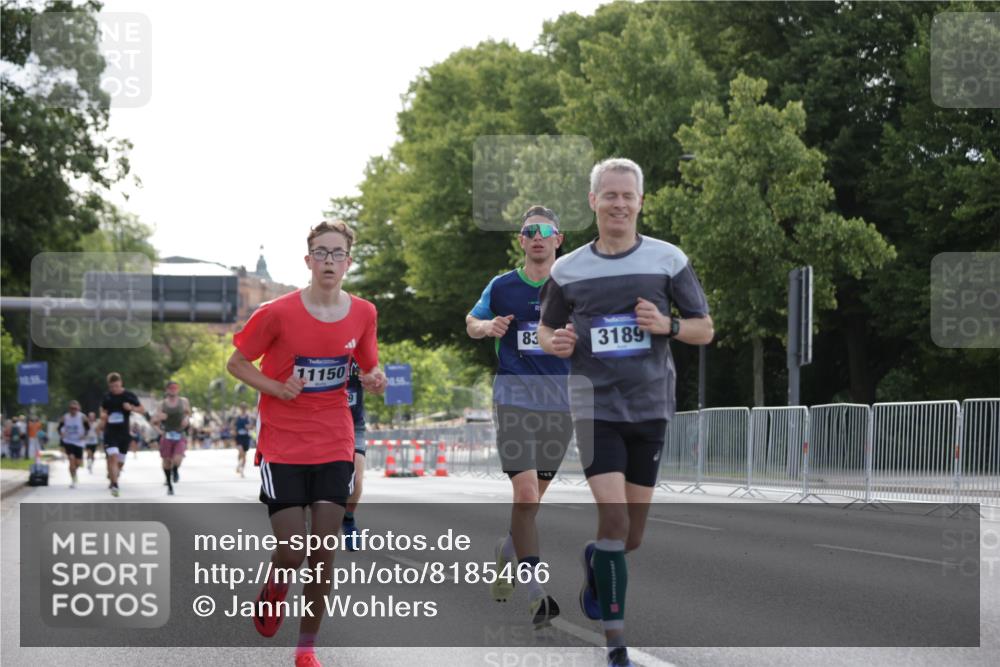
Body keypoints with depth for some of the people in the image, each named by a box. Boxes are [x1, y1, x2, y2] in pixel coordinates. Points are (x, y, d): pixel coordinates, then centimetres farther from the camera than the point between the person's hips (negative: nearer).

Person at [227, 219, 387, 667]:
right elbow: (236, 363, -1)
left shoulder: (363, 314, 0)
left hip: (335, 448, 3)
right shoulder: (278, 312, -11)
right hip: (282, 448, -3)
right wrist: (278, 389, -16)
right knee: (291, 551, -7)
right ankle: (273, 591, 29)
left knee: (324, 553, 0)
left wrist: (375, 380, -8)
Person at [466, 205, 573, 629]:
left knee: (534, 497, 11)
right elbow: (471, 322, 19)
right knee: (526, 492, -16)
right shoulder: (502, 287, 5)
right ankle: (535, 593, -14)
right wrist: (486, 327, -4)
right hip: (514, 399, -2)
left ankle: (507, 552, 41)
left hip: (559, 403, 2)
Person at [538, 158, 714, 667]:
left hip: (650, 408, 1)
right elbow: (545, 330, 15)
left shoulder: (668, 260, 1)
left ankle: (594, 561, 44)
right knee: (613, 517, -15)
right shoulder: (567, 269, 4)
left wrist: (667, 325, -15)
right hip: (596, 407, -1)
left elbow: (705, 329, 5)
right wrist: (555, 343, -8)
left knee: (632, 535, 8)